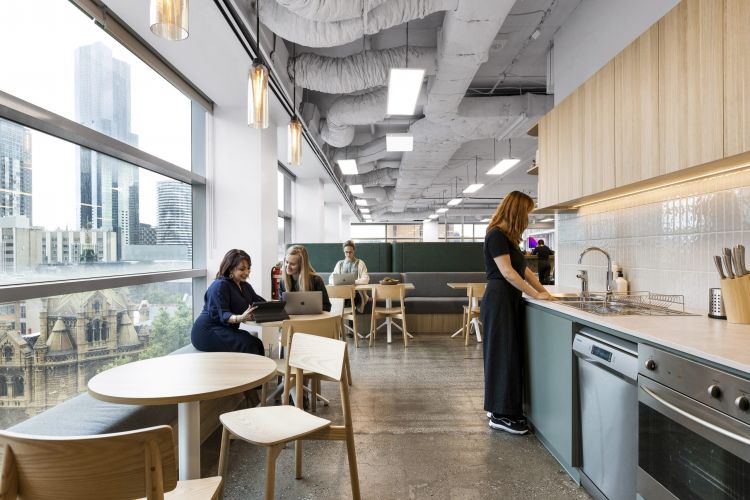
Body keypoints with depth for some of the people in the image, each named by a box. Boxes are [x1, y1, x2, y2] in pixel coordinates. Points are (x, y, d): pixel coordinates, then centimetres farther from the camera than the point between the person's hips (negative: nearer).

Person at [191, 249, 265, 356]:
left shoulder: (245, 286, 13)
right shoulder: (220, 285, -13)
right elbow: (222, 315, -22)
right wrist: (240, 318, -42)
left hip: (226, 330, 8)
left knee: (257, 343, -18)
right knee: (248, 344, -27)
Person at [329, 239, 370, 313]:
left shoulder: (360, 263, 9)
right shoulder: (339, 264, 18)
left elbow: (366, 279, -4)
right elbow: (330, 279, 10)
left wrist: (353, 281, -21)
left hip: (356, 292, -1)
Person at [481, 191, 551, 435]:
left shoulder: (508, 237, 16)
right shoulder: (496, 235, -12)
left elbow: (523, 269, 21)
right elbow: (507, 272, -18)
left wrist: (543, 290, 13)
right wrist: (535, 295, -13)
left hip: (510, 300, 9)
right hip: (499, 301, -9)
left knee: (511, 354, 12)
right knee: (503, 355, -4)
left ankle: (500, 408, 22)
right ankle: (500, 415, 6)